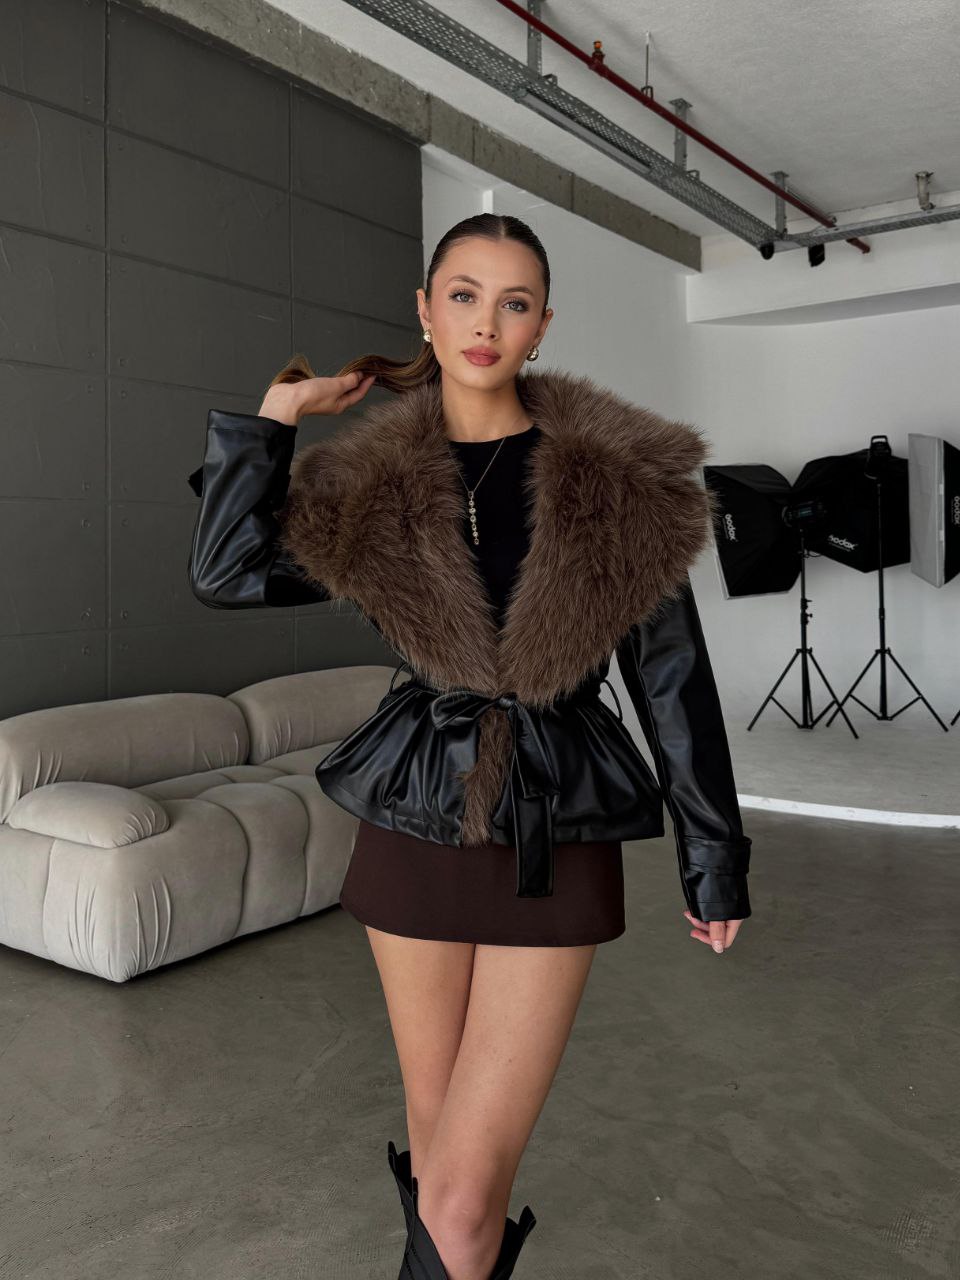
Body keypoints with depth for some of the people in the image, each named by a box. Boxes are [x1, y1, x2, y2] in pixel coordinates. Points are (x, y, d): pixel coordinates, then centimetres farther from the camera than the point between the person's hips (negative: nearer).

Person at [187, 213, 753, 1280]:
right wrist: (279, 412, -5)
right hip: (415, 830, 2)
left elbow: (672, 673, -1)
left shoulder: (618, 476, -4)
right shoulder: (375, 483, 1)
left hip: (557, 841, -2)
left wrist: (714, 858, 2)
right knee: (440, 1138, 20)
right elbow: (225, 575, -9)